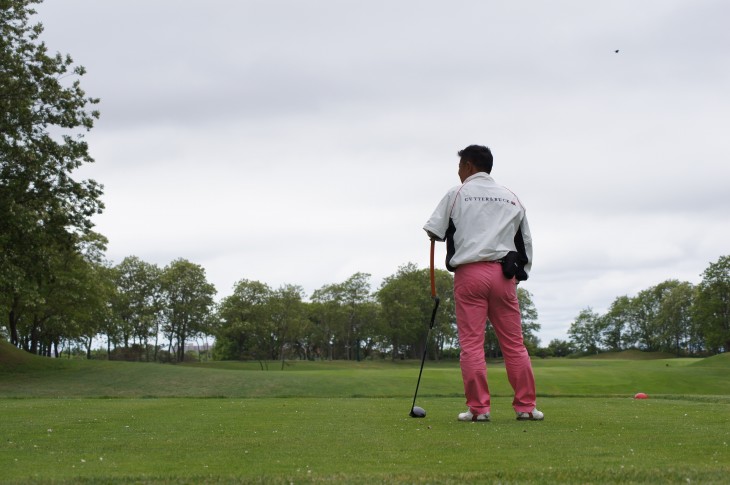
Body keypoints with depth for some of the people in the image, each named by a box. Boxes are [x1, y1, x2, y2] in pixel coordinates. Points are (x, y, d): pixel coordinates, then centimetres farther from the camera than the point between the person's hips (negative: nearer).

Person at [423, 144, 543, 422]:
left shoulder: (456, 194, 5)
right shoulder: (511, 198, 17)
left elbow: (434, 231, 3)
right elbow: (526, 241, 18)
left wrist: (453, 232, 24)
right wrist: (520, 273, 24)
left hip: (469, 272, -3)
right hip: (503, 274, 3)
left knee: (471, 343, -2)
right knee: (514, 343, 5)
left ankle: (478, 407, -6)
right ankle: (525, 406, 5)